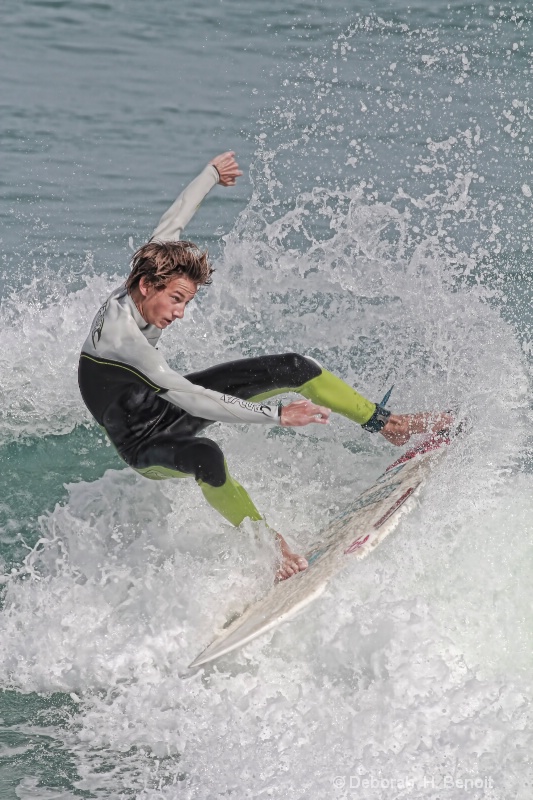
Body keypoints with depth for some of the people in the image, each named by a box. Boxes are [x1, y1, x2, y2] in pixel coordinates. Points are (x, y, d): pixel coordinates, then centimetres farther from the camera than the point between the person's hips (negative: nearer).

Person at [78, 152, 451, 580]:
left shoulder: (151, 270, -15)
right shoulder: (119, 334, -38)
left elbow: (172, 222, 6)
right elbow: (187, 400, -40)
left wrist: (211, 174, 23)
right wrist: (277, 414, -40)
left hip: (170, 404, 9)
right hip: (145, 444, -8)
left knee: (293, 367, -1)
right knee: (206, 455, -43)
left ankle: (389, 424, 14)